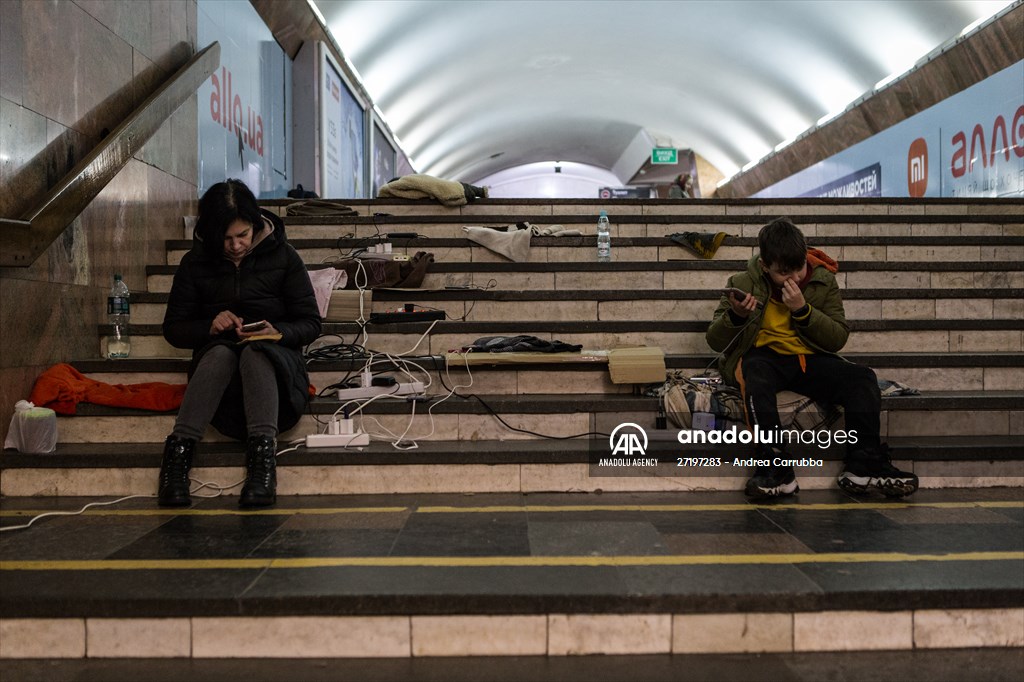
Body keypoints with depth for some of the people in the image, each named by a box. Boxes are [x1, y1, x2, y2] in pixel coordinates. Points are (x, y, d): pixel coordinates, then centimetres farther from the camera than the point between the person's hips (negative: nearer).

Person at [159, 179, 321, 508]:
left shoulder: (282, 256, 2)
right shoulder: (195, 262, 6)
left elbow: (310, 323, 2)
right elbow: (173, 329, 10)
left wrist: (278, 332, -20)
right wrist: (210, 327, -11)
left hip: (274, 359, -1)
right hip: (216, 357, 1)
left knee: (255, 352, -38)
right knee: (220, 353, -36)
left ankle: (263, 453, -55)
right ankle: (179, 449, -49)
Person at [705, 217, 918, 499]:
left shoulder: (823, 281, 2)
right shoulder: (745, 283, -3)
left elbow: (838, 338, -3)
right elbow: (715, 341, -3)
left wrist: (803, 310, -17)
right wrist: (735, 316, -24)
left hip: (809, 359, 3)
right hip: (761, 356, -3)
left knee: (862, 377, -21)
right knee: (756, 375, -38)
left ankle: (864, 465, -16)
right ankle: (774, 466, -37)